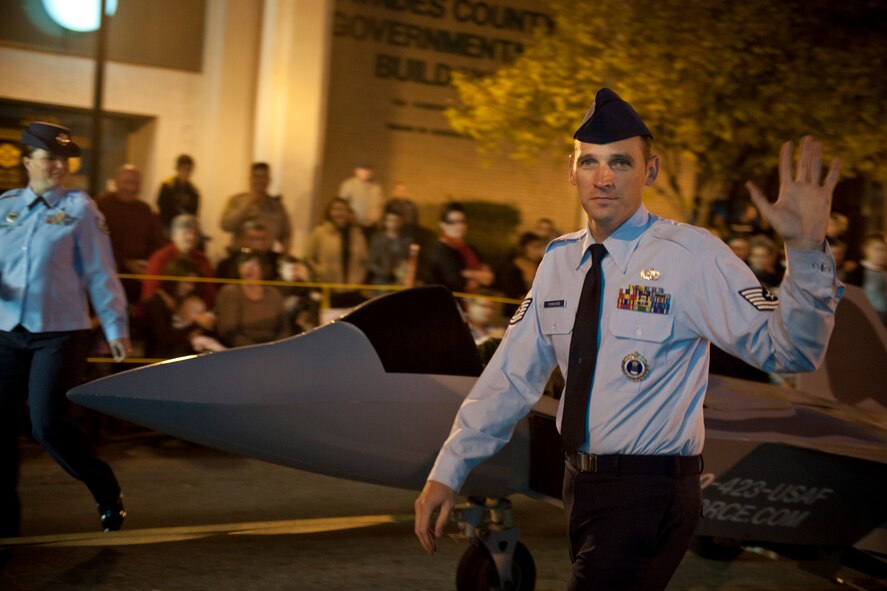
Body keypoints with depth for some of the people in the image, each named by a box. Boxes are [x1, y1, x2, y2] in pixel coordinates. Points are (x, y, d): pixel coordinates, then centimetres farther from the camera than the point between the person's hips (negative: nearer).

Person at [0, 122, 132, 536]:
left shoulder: (79, 207, -1)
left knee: (48, 425, -11)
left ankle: (108, 494, 11)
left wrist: (116, 328, -5)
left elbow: (100, 272, -2)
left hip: (60, 334, -4)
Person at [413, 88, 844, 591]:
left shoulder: (692, 255, -13)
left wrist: (807, 251, -37)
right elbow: (512, 376, 8)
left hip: (651, 492, -6)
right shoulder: (560, 261, 6)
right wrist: (448, 472, 4)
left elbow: (788, 350, -21)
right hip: (581, 483, 6)